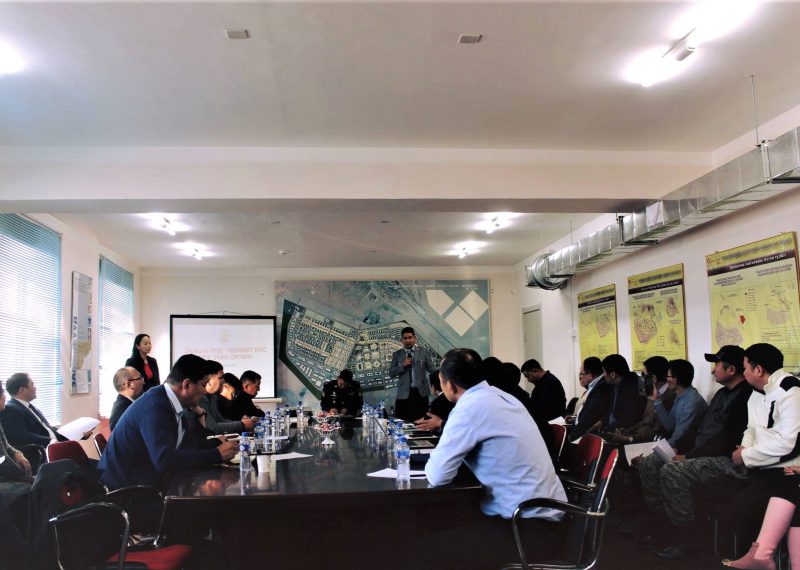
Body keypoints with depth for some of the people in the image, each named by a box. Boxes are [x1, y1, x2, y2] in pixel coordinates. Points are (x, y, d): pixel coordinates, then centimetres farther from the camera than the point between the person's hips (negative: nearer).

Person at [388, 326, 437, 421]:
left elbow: (432, 369, 4)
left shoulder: (424, 351, 6)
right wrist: (403, 365, -9)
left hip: (421, 392, -1)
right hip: (404, 393, 1)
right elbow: (391, 373, 6)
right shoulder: (397, 354, 10)